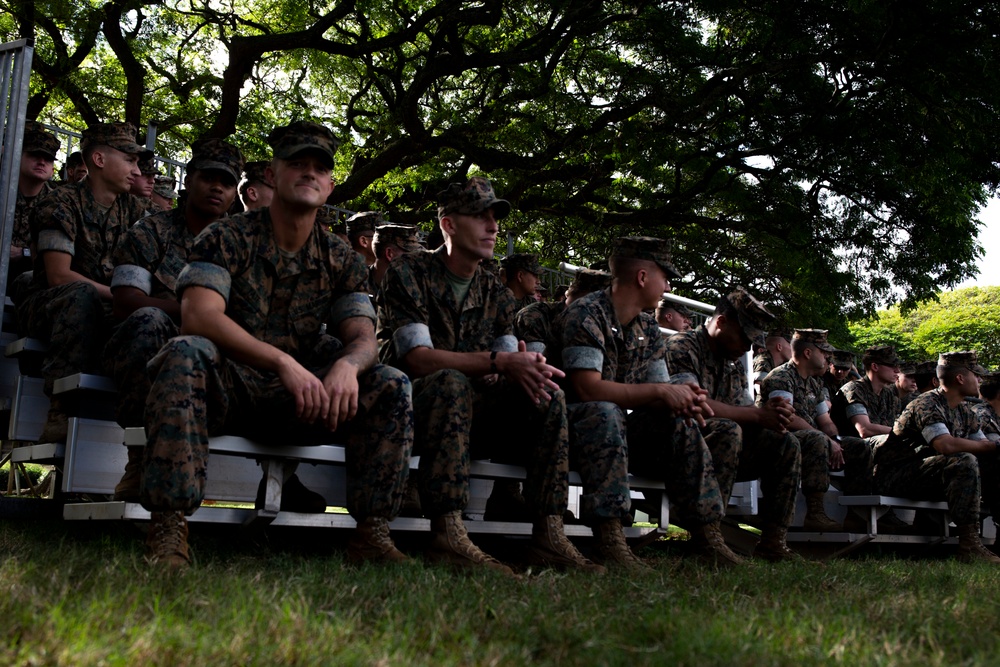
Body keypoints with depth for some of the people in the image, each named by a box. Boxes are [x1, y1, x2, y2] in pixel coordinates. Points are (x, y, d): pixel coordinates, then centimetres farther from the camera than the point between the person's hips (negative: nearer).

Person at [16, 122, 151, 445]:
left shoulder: (134, 209, 7)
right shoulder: (61, 202, -10)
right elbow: (59, 276, -21)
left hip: (107, 312, 5)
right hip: (47, 306, -5)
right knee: (82, 294, -39)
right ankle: (61, 409, -40)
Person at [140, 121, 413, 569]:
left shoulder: (342, 260, 8)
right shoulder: (227, 238, -5)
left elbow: (363, 337, 0)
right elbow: (198, 316, -21)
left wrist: (346, 365, -27)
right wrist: (284, 362, -33)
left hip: (300, 399, 4)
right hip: (227, 389, -3)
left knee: (391, 387, -15)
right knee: (185, 353, -35)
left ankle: (371, 534, -15)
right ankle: (167, 530, -38)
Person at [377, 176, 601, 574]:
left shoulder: (497, 295, 12)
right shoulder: (408, 275, -7)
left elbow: (506, 375, 2)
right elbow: (418, 359, -21)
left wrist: (527, 368, -23)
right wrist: (498, 362, -29)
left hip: (466, 412, 6)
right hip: (409, 409, -6)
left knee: (546, 392, -14)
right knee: (451, 382, -36)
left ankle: (548, 534, -19)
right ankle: (447, 536, -43)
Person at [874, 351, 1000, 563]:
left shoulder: (964, 412, 13)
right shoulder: (926, 404, -17)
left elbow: (982, 445, 13)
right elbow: (946, 445, -31)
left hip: (930, 478, 9)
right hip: (894, 476, -9)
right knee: (964, 461, -30)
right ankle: (969, 545, -31)